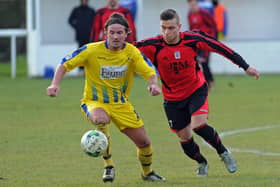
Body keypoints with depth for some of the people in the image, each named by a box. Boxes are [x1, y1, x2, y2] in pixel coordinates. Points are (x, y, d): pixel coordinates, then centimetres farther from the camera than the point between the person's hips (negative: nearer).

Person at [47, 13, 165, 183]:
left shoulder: (132, 52, -8)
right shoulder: (92, 50, -15)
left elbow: (150, 72, -14)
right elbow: (65, 65, -10)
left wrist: (153, 84, -38)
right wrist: (55, 84, -26)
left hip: (121, 104, 4)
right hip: (94, 102, -3)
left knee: (144, 142, 3)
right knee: (101, 119, -40)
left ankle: (147, 172, 37)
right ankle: (108, 166, -25)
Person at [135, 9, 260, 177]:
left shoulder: (192, 39, -18)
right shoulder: (154, 46, -20)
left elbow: (220, 48, -7)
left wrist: (245, 66, -3)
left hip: (196, 90, -2)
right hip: (173, 98, 2)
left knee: (199, 124, -23)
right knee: (184, 137, 7)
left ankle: (224, 153, 3)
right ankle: (201, 163, 37)